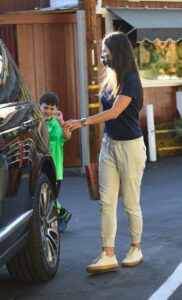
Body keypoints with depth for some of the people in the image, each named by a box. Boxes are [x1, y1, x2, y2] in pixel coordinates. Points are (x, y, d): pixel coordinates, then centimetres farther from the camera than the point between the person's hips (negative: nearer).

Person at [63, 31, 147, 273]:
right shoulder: (111, 79, 9)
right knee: (107, 202, 0)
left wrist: (83, 122, -27)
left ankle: (136, 249, 20)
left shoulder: (131, 80, -14)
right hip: (109, 144, 7)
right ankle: (108, 255, 0)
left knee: (131, 203, 3)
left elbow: (115, 112, -24)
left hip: (129, 146, -7)